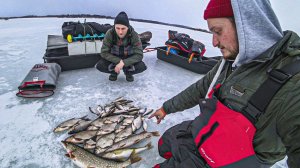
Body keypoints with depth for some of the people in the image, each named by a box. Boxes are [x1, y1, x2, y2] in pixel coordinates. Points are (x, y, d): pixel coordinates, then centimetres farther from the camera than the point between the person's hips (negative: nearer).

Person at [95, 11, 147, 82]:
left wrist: (123, 63, -35)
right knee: (100, 65, -26)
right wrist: (119, 61, -31)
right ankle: (114, 71, 8)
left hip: (128, 59, 0)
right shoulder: (110, 33, -22)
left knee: (142, 66, -28)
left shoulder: (134, 35, -24)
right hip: (114, 59, 1)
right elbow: (104, 52, -19)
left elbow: (139, 55, -24)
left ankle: (128, 72, 6)